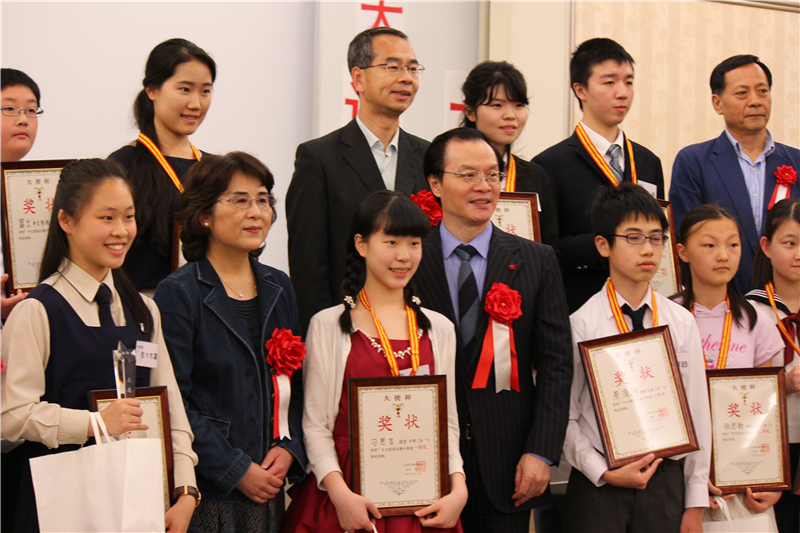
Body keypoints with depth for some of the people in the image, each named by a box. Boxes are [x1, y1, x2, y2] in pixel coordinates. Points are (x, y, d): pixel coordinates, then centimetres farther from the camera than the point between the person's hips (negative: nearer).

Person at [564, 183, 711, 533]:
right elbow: (565, 417, -5)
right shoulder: (581, 326, -5)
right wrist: (604, 473, -14)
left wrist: (695, 503, 4)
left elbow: (697, 413, 5)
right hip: (597, 489, -2)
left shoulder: (682, 323, 4)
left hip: (667, 482, 3)